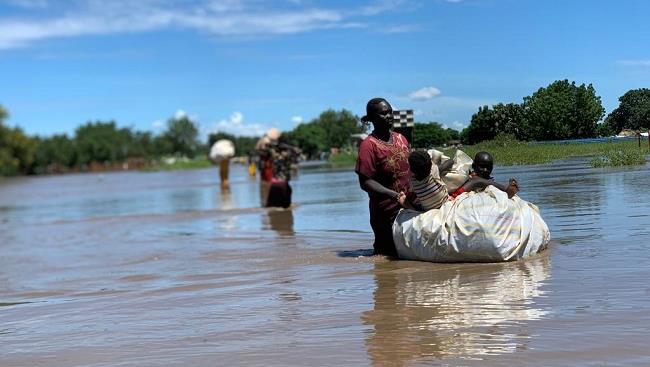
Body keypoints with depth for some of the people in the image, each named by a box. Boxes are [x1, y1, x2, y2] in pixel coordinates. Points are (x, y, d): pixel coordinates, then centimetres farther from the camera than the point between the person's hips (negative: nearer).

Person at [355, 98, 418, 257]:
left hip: (412, 205, 6)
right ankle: (378, 250, 28)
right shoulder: (369, 145, -12)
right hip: (388, 212, -6)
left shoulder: (400, 138, 9)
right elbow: (365, 182, -17)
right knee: (389, 253, 2)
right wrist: (394, 195, -25)